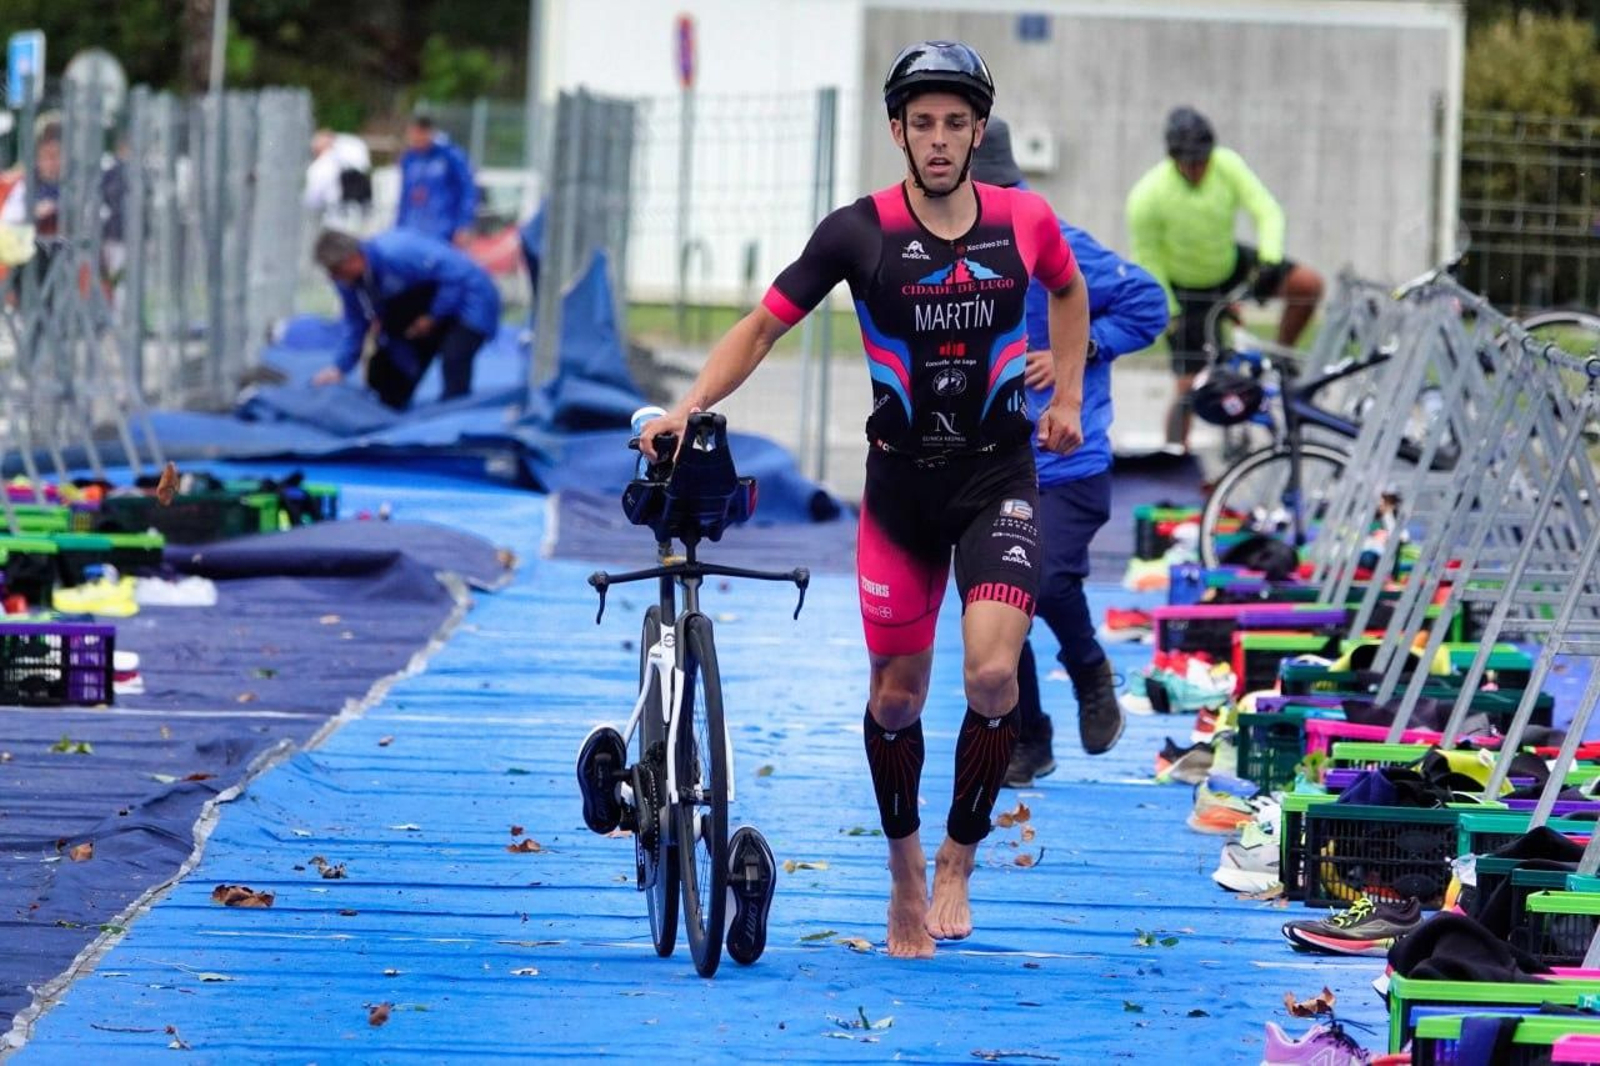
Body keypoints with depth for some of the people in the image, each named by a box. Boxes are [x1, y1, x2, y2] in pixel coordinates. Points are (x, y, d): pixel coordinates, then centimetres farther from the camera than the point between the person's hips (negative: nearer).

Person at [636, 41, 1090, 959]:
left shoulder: (1024, 222, -5)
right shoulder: (860, 232, -9)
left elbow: (1069, 291, 18)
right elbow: (764, 326, -4)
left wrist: (1068, 398, 13)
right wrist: (690, 407, -17)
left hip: (999, 476, 0)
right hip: (903, 480, 0)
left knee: (993, 675, -18)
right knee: (897, 694, 6)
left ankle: (958, 861, 5)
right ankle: (906, 876, 29)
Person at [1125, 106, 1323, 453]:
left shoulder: (1226, 165, -21)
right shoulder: (1148, 197, -27)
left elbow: (1267, 212, -19)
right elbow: (1148, 262, -16)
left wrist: (1269, 262, -35)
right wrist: (1170, 315, -17)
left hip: (1230, 265, 3)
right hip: (1186, 290, -3)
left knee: (1309, 284, -14)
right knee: (1188, 385, -6)